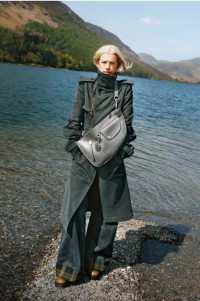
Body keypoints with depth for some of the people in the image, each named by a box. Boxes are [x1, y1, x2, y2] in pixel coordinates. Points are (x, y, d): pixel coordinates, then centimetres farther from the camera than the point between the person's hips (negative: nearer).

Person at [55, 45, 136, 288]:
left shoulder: (125, 89, 5)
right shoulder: (85, 86, 6)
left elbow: (127, 124, 3)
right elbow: (74, 120, 4)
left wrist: (124, 150, -5)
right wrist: (75, 147, -4)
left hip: (112, 159, 0)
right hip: (84, 156, 0)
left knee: (106, 211, 8)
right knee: (74, 211, -3)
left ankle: (96, 260, 27)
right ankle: (70, 265, 11)